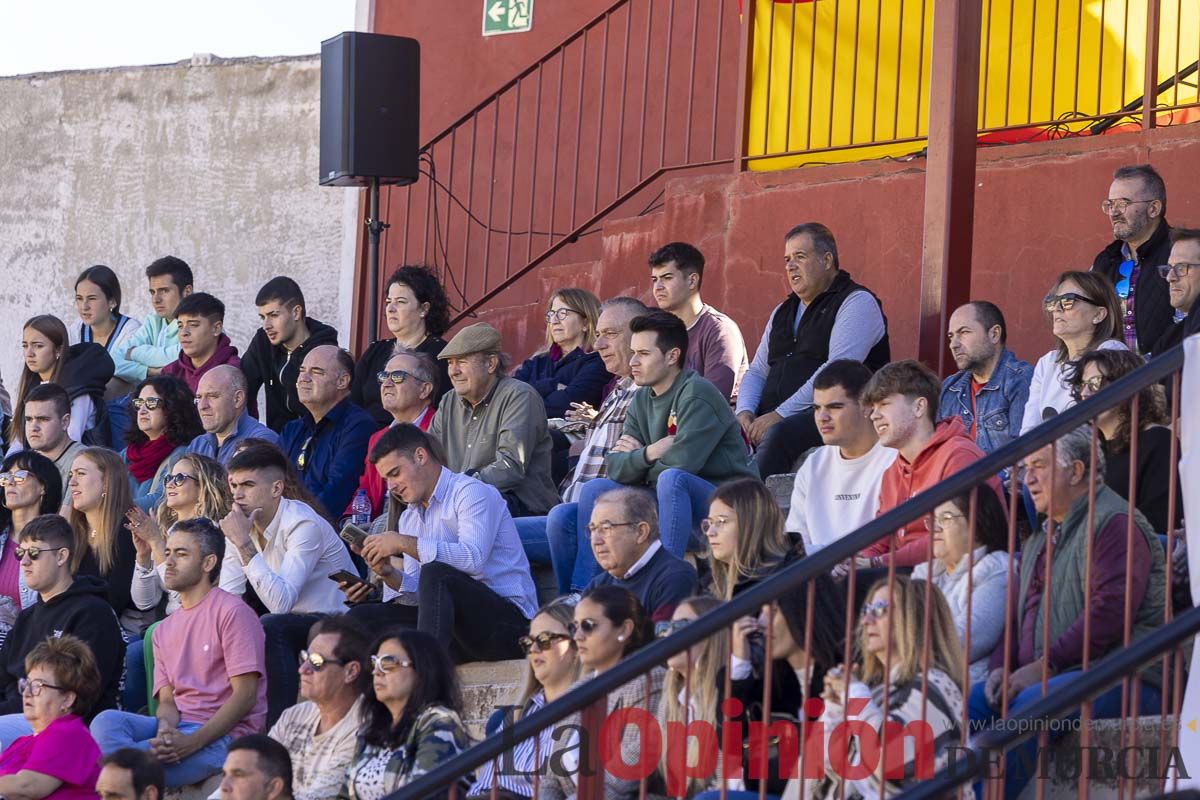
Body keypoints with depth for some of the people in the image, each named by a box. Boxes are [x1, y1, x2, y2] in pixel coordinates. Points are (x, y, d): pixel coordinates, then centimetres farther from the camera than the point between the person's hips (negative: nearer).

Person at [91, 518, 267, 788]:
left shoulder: (231, 612, -1)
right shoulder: (163, 630, 22)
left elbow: (245, 695, -9)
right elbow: (167, 699, 15)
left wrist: (191, 742, -21)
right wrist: (166, 729, -13)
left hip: (223, 734, -7)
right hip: (178, 726, 7)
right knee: (106, 721, -25)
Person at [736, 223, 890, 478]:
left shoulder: (857, 303, -2)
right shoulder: (783, 312, 25)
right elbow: (757, 371, 23)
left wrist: (780, 414, -18)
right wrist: (745, 412, 0)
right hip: (773, 418, 7)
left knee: (777, 436, -37)